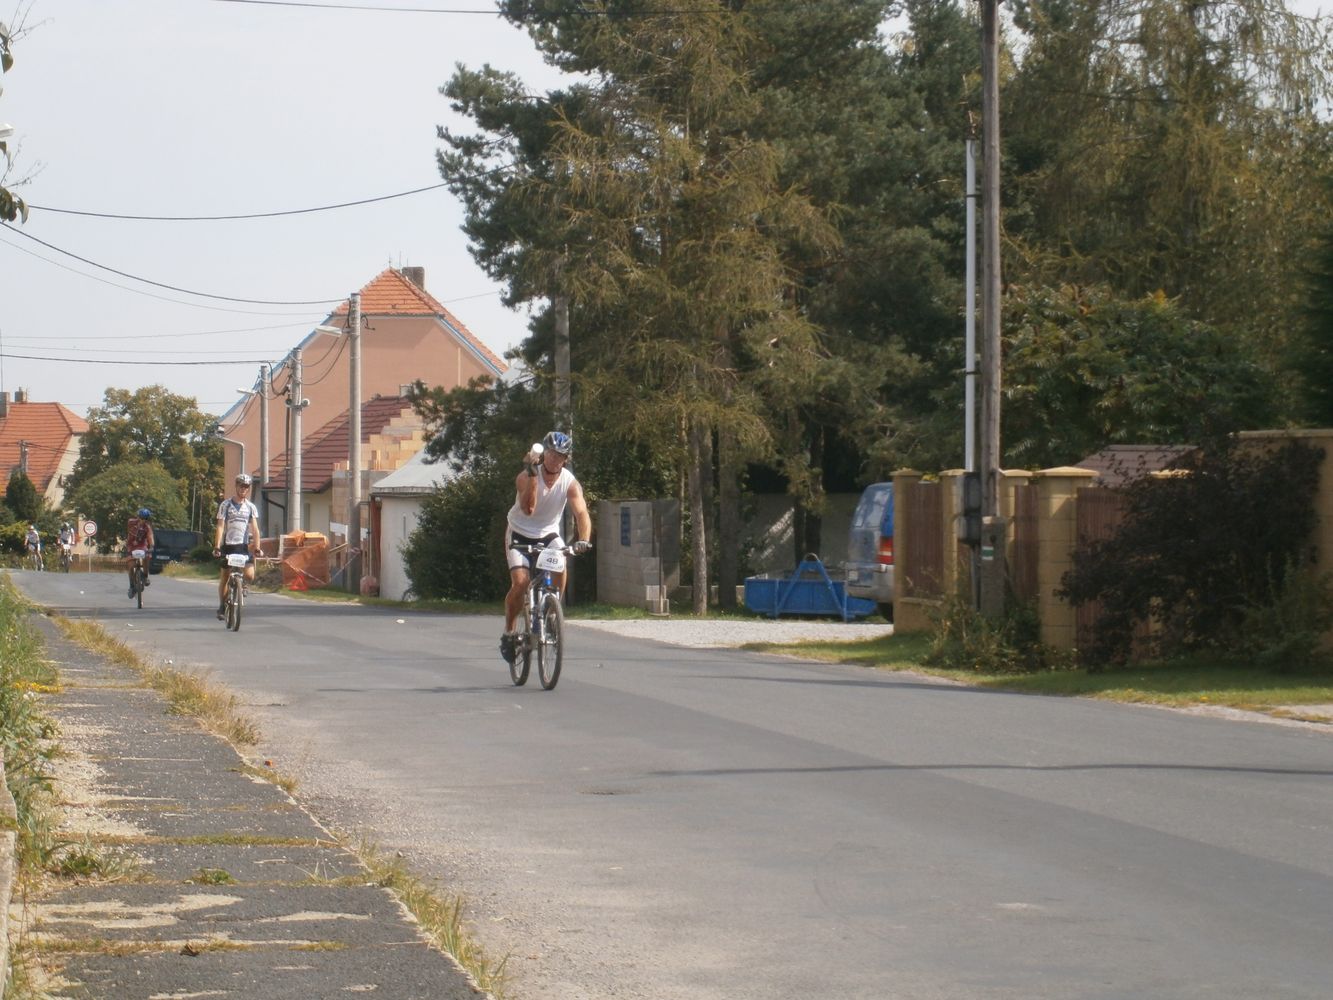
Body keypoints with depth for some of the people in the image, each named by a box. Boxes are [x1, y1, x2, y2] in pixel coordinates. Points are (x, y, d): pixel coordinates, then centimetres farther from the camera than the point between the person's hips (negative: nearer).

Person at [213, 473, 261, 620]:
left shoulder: (251, 507, 5)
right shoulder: (226, 504, -2)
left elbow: (255, 528, -1)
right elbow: (220, 526, -8)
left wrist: (257, 547, -13)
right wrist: (217, 547, -17)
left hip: (244, 545, 1)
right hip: (228, 545, -1)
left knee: (250, 576, -14)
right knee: (225, 576, 4)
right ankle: (222, 606, 16)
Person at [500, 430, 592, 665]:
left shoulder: (570, 483, -16)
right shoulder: (525, 477, -22)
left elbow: (582, 513, -29)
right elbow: (528, 509, -38)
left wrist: (584, 540, -47)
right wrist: (533, 474, -42)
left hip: (549, 533, 2)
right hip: (520, 533, -2)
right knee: (520, 583, -20)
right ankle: (509, 632, 0)